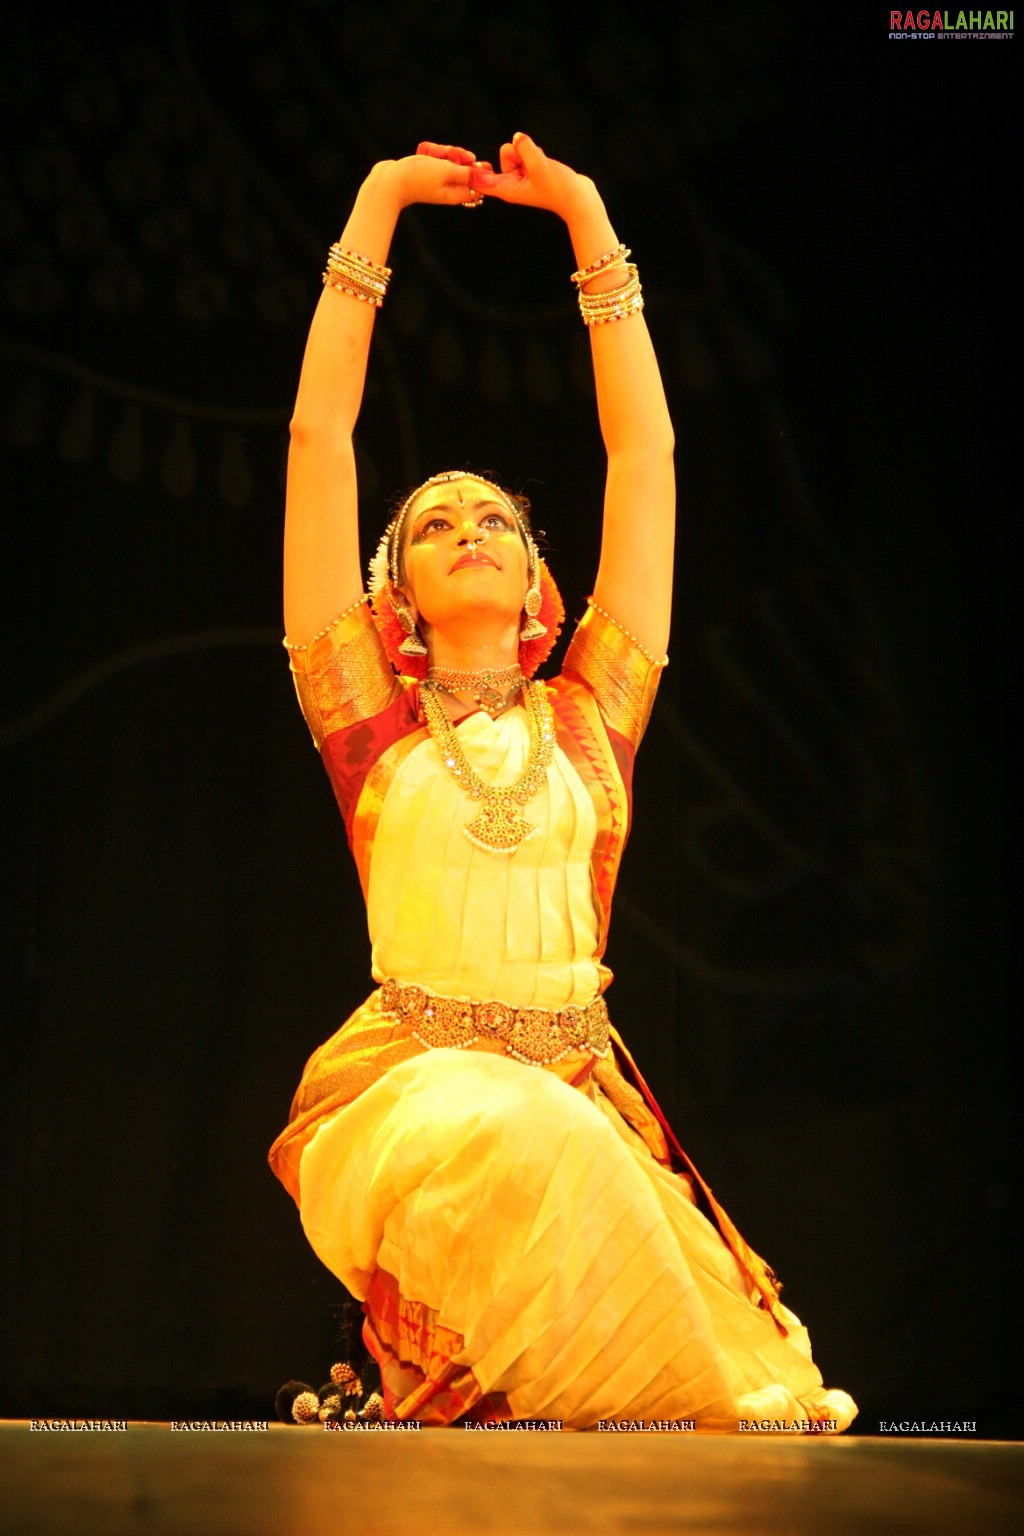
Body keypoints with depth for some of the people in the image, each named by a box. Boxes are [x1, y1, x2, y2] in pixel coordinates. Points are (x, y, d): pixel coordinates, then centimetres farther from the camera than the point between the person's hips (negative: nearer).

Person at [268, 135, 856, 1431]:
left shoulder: (587, 715, 14)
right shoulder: (371, 720, 10)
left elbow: (644, 453, 15)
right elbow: (319, 436, 7)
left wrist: (591, 228, 18)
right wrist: (374, 210, 9)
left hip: (579, 1091, 2)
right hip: (402, 1082, -2)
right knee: (511, 1150, -34)